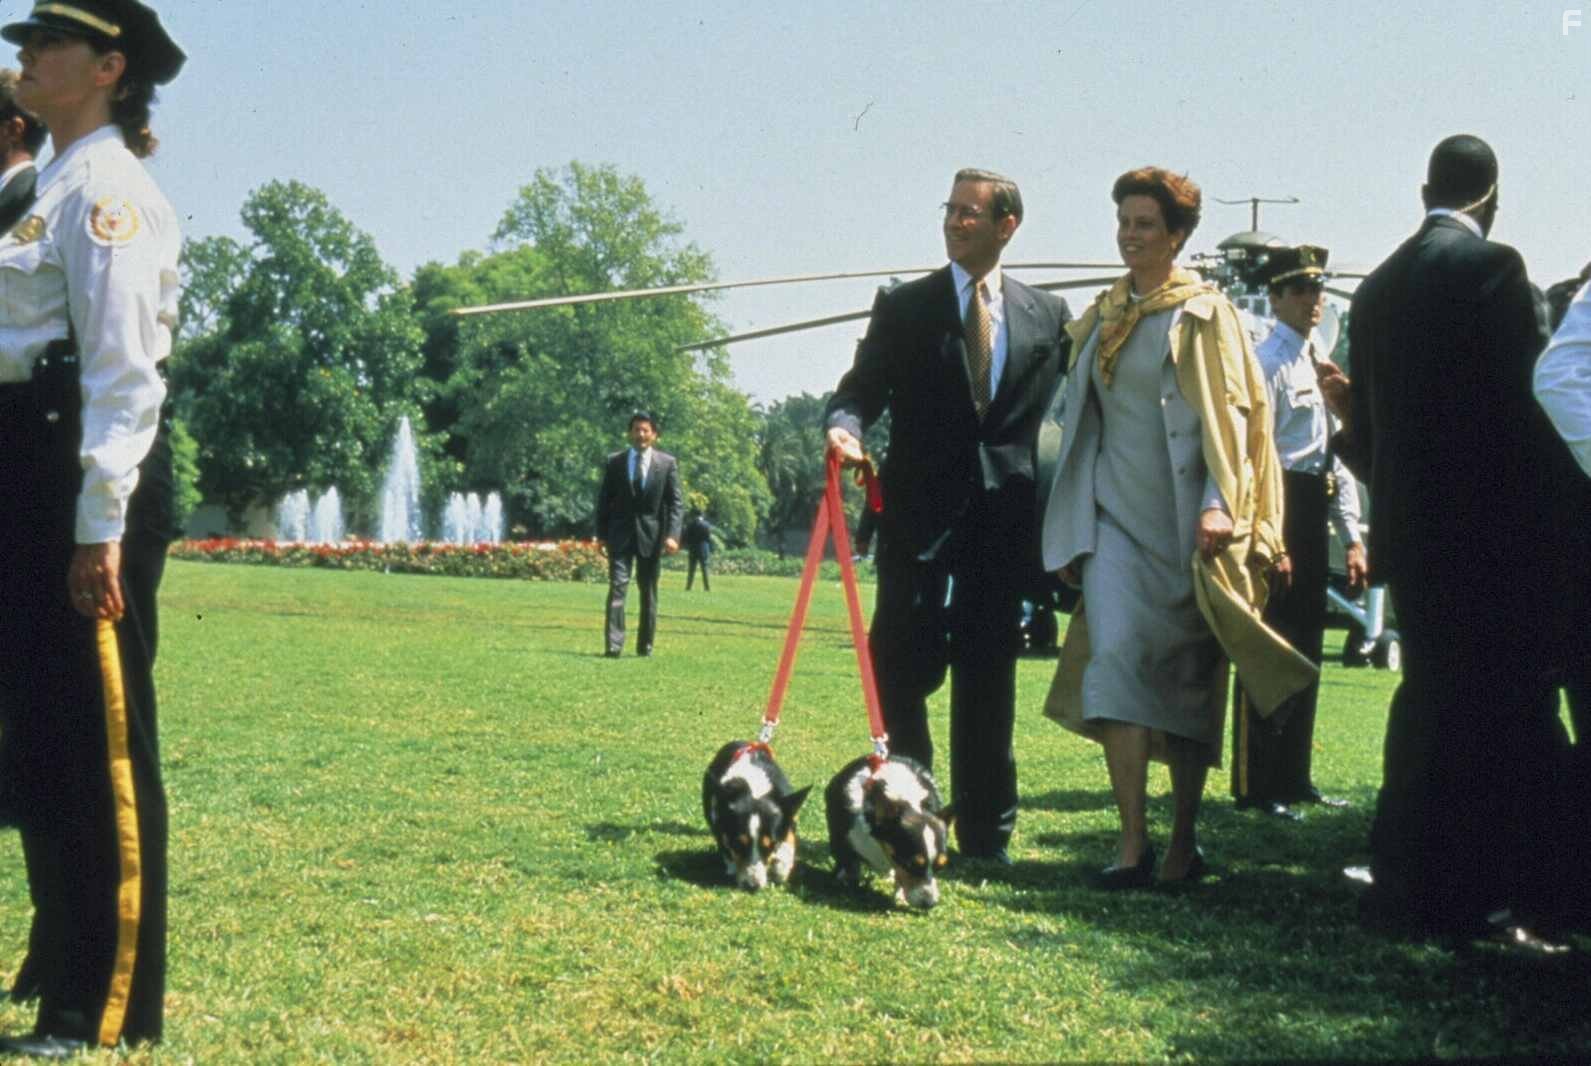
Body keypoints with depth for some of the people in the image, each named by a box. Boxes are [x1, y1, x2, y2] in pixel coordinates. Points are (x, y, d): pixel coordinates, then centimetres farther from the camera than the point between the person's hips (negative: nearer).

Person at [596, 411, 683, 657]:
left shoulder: (667, 463, 2)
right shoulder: (614, 462, 4)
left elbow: (676, 502, -1)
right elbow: (604, 500, 7)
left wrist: (672, 535, -13)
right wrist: (601, 534, 2)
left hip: (651, 534, 1)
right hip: (620, 534, 0)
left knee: (648, 592, 9)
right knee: (618, 587, -11)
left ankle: (645, 645, 18)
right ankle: (614, 644, -16)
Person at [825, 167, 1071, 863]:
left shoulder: (1046, 315, 11)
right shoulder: (904, 308, 5)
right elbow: (861, 387, -1)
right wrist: (845, 425, -22)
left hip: (1005, 518, 2)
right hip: (920, 517, -1)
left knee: (989, 676, 7)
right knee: (902, 669, -2)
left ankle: (986, 833, 15)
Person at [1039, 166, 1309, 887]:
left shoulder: (1203, 314, 0)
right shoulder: (1102, 318, 15)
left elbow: (1228, 410, -7)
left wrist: (1219, 503, -21)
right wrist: (1071, 530, 14)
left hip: (1183, 517, -4)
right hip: (1116, 514, 4)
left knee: (1188, 675, 2)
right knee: (1117, 658, -11)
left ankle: (1184, 839, 13)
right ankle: (1133, 843, -12)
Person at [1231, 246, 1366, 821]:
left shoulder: (1324, 364, 17)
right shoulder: (1265, 362, -10)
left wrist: (1352, 537, 14)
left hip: (1314, 512, 9)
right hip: (1277, 510, -9)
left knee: (1305, 650, 14)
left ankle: (1293, 778, 23)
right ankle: (1254, 788, 1)